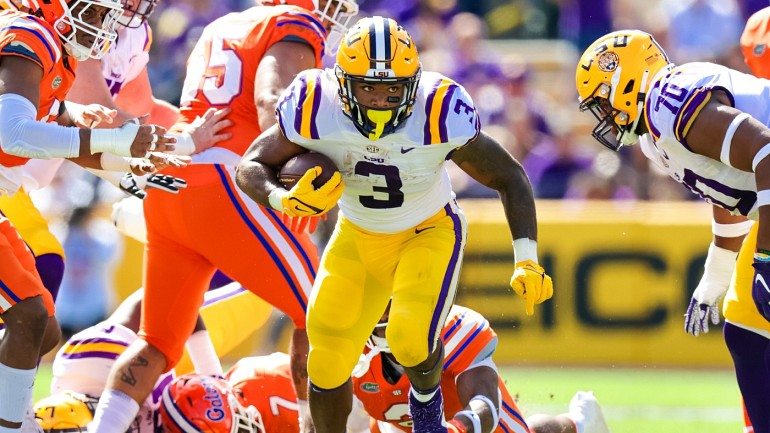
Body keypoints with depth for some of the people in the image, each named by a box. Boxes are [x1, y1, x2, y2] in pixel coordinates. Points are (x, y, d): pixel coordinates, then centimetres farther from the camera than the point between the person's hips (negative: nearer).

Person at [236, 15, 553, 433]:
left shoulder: (439, 115, -32)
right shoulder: (315, 109, -27)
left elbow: (508, 176, -18)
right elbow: (252, 166, -13)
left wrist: (526, 262, -25)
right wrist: (286, 200, -35)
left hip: (428, 234, -2)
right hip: (356, 237, 2)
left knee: (411, 340, -25)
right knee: (328, 359, -2)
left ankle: (426, 399, 9)